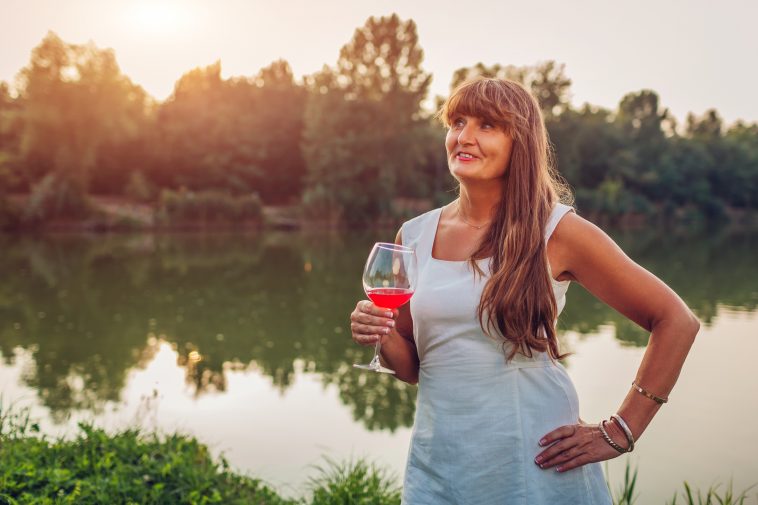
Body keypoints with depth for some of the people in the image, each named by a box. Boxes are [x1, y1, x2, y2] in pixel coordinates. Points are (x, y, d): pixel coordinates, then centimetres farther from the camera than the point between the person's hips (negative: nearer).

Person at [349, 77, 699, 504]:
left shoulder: (557, 231, -9)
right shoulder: (415, 236, 2)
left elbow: (677, 321, -5)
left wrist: (619, 433, -7)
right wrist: (382, 336, -11)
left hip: (536, 462, -3)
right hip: (438, 462, 4)